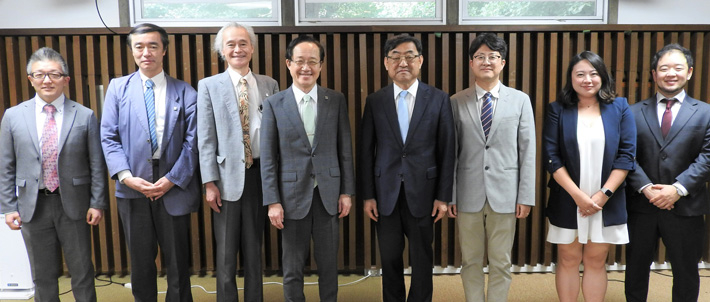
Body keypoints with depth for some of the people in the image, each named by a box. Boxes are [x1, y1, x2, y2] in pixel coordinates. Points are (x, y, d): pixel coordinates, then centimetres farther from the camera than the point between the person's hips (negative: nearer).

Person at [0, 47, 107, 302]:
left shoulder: (85, 116, -2)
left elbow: (96, 164, -1)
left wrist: (97, 203, -5)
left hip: (73, 204, -1)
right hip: (33, 206, 2)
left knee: (82, 272, 9)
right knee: (43, 276, 13)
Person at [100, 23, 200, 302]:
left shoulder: (185, 92, 1)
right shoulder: (118, 88, 6)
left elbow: (192, 141, -3)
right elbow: (109, 137, 1)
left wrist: (171, 179, -12)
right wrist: (126, 176, -12)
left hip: (173, 187, -1)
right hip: (133, 187, 1)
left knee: (178, 261, 10)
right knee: (140, 261, 13)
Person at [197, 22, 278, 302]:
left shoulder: (269, 85, 6)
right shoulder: (209, 86, 1)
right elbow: (206, 139, -3)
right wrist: (210, 182, -9)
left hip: (260, 173, 2)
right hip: (228, 176, -2)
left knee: (254, 247, 14)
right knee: (226, 250, 6)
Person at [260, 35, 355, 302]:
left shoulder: (336, 100, 2)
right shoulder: (274, 104, -1)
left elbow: (345, 149, 4)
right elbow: (268, 157, -2)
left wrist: (346, 191, 2)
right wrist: (273, 201, -6)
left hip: (328, 195, 1)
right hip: (293, 196, -1)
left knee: (329, 265, 12)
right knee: (292, 268, 10)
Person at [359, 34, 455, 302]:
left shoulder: (439, 99, -1)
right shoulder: (374, 102, 1)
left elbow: (447, 151, -1)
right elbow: (365, 151, 2)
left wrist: (443, 196, -3)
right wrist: (367, 195, -1)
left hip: (422, 192, -1)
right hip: (385, 193, 1)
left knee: (422, 257, 10)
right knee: (390, 257, 12)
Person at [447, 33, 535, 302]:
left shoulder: (520, 100, 4)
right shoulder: (457, 102, 3)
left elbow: (527, 151, 2)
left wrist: (526, 196, -2)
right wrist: (449, 195, 0)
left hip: (505, 196, 0)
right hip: (468, 195, 0)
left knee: (501, 263, 9)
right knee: (471, 261, 11)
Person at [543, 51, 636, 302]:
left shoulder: (619, 108, 2)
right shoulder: (557, 110, -1)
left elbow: (626, 154, -2)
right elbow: (551, 156, -7)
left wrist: (604, 194, -11)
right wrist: (577, 195, -13)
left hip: (607, 202, 1)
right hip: (567, 201, -1)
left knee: (596, 261, 9)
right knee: (568, 260, 8)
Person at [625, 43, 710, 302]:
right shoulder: (634, 112, 4)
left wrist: (678, 189, -17)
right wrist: (646, 188, -15)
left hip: (686, 207, 0)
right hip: (640, 205, 1)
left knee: (686, 271, 12)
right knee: (636, 269, 13)